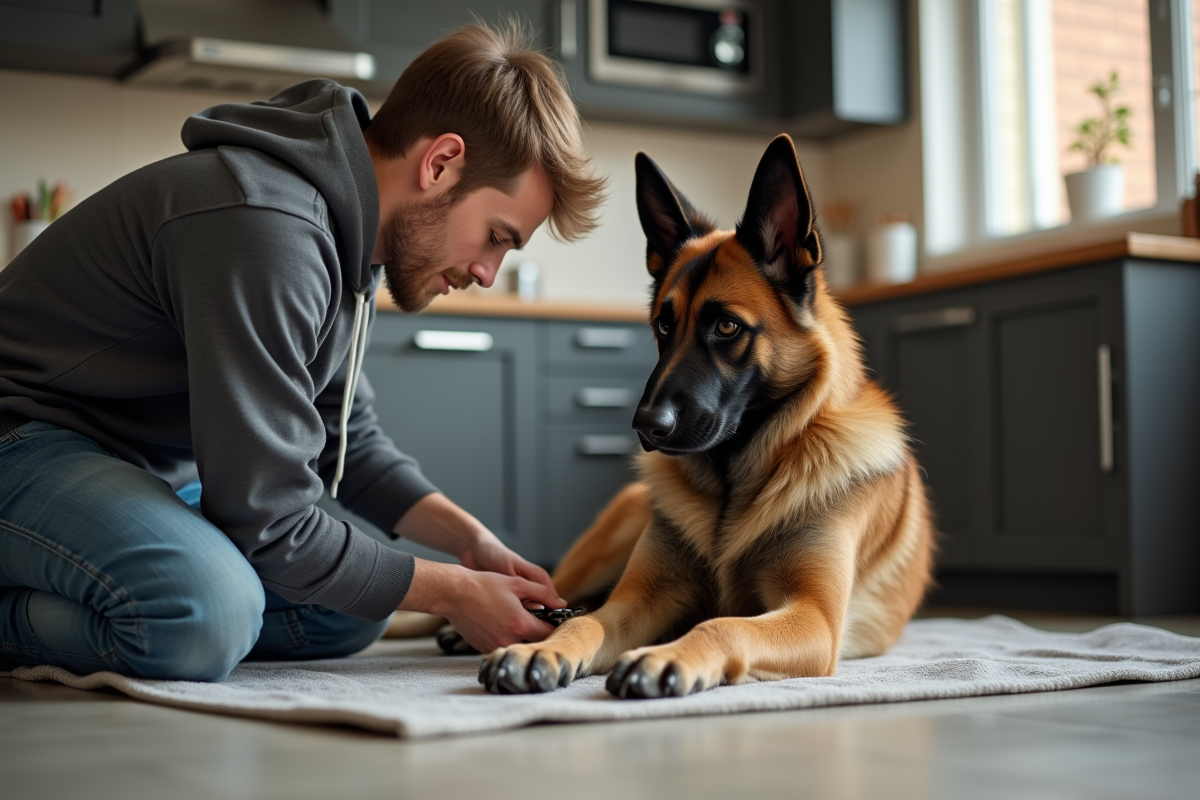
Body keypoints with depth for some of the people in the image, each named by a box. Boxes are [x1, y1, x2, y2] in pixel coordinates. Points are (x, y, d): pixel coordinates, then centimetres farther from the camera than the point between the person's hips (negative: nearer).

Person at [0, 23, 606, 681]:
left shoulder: (350, 233, 4)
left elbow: (348, 440, 16)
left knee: (351, 613, 2)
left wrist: (473, 541, 2)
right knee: (208, 612, -36)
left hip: (153, 470, 10)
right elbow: (264, 522, -26)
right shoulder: (266, 232, -29)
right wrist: (452, 593, -15)